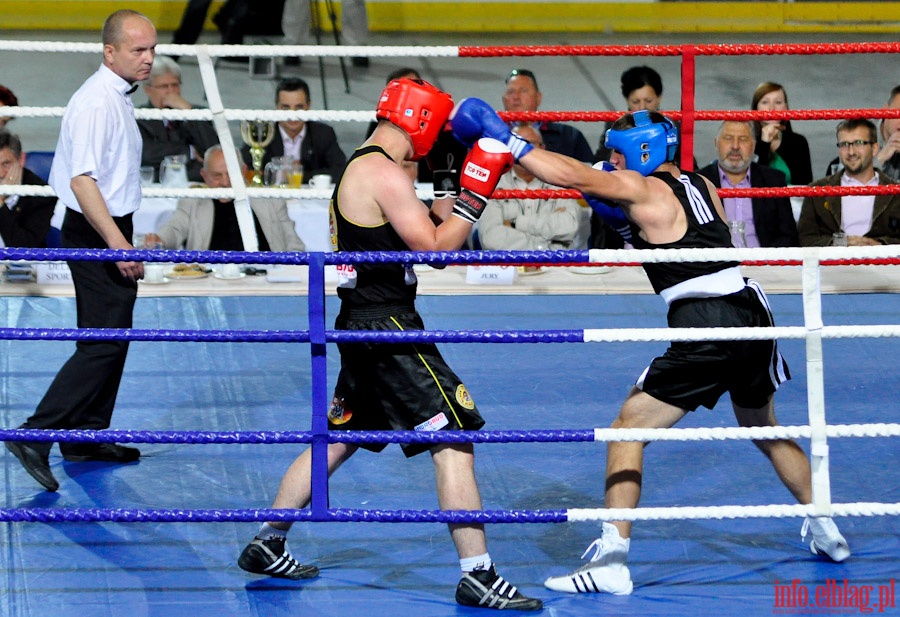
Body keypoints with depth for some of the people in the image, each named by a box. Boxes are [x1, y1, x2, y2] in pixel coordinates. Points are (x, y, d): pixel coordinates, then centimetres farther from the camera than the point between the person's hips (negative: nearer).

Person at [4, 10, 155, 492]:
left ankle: (87, 436, 23)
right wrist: (117, 243, -30)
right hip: (96, 234, -10)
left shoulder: (117, 97, 13)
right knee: (104, 342, -13)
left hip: (111, 230, 10)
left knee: (109, 336, 15)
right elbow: (81, 180, -27)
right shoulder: (96, 101, -20)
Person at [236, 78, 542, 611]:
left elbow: (423, 222, 23)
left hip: (363, 325, 11)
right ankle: (478, 577, -10)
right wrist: (476, 194, -13)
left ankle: (267, 546, 28)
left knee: (338, 439, 21)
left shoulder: (361, 167, 16)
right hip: (387, 327, -11)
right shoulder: (385, 173, -16)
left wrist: (460, 198, 12)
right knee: (456, 440, -10)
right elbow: (434, 247, -17)